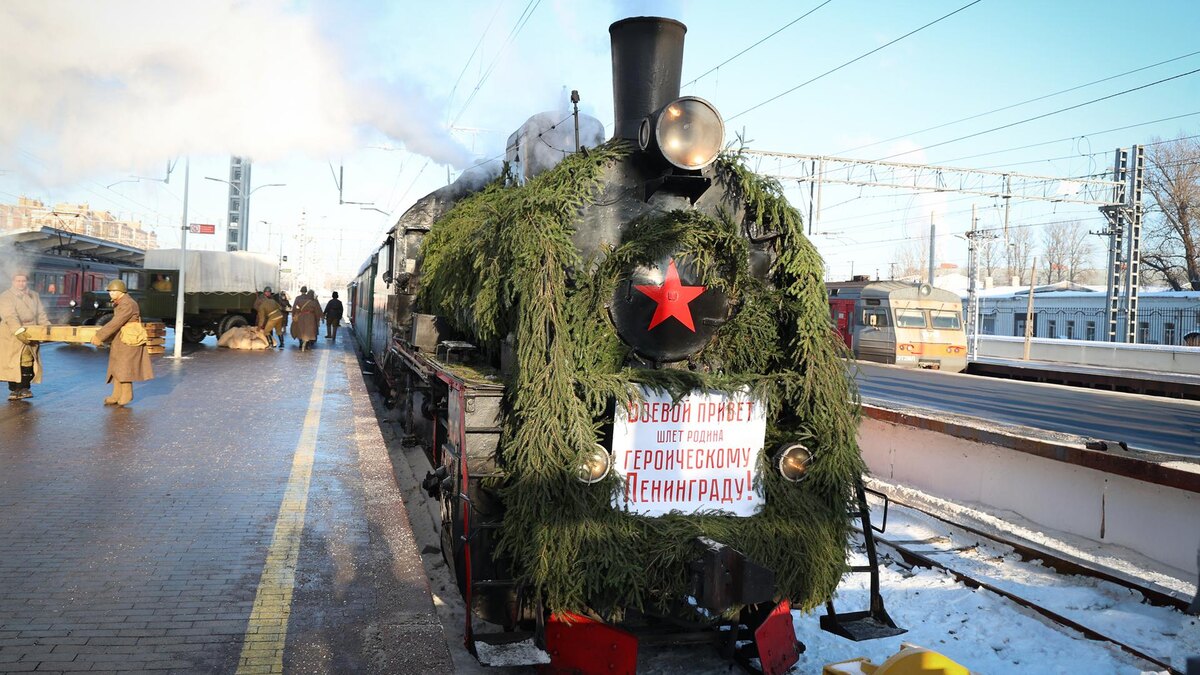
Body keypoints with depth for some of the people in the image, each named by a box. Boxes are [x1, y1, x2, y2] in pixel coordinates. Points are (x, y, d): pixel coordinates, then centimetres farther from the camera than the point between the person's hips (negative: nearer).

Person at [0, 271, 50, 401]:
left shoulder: (34, 296, 13)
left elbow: (41, 315, 14)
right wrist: (18, 331, -34)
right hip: (12, 336, -4)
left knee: (28, 361, -3)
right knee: (13, 362, -5)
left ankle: (24, 388, 3)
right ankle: (14, 390, -1)